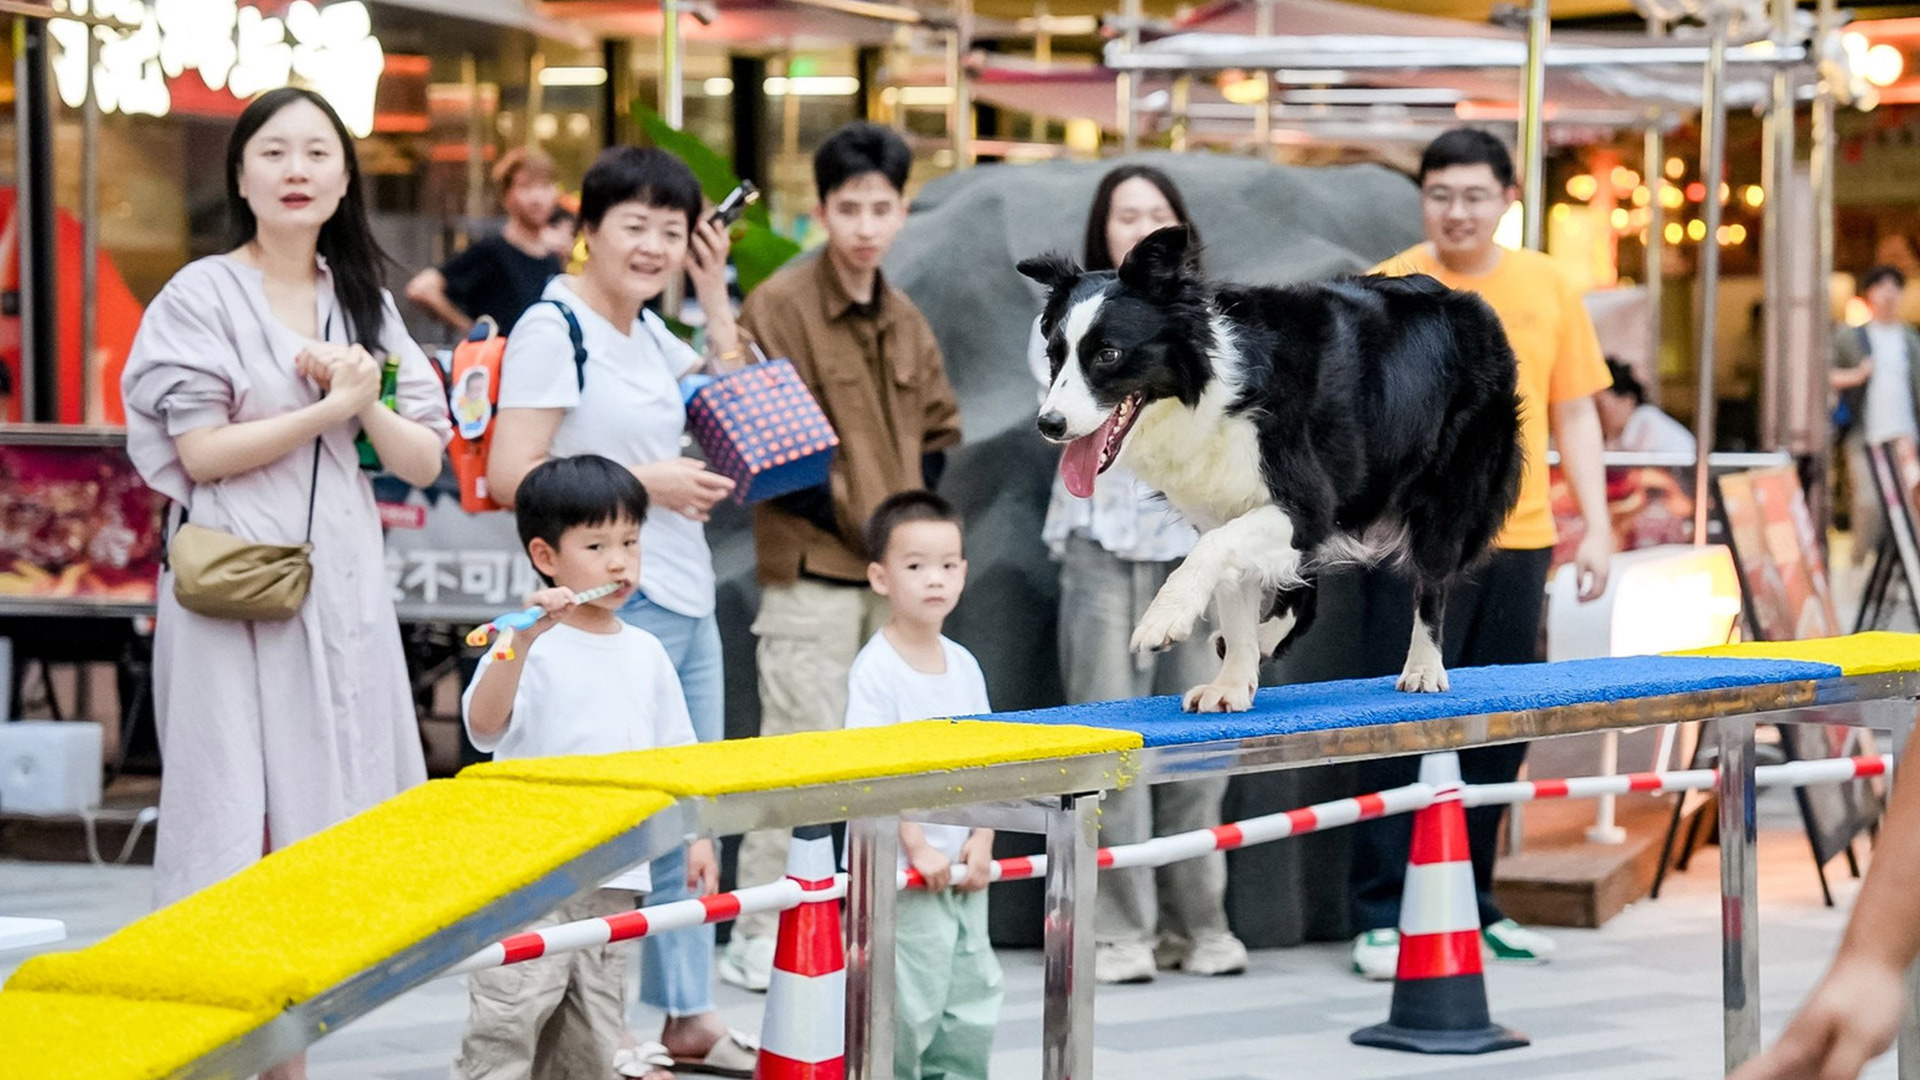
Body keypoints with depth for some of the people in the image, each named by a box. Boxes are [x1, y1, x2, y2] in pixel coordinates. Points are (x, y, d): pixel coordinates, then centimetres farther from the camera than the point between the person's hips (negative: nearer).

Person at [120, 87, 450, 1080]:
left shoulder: (364, 306, 14)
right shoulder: (204, 295, -1)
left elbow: (423, 460, 10)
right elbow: (202, 450, -9)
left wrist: (366, 400, -7)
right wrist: (332, 405, -9)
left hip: (341, 586, 5)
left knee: (320, 823, 4)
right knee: (237, 824, -7)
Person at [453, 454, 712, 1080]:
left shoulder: (645, 653, 13)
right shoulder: (532, 646, -8)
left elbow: (672, 754, 21)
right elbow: (483, 726, -24)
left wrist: (696, 836, 11)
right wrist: (525, 639, -35)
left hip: (616, 880, 6)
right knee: (505, 1027, -13)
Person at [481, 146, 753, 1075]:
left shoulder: (652, 335, 14)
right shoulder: (554, 330, -11)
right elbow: (509, 475, -18)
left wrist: (716, 302, 13)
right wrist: (645, 482, -18)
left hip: (687, 602, 9)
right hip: (612, 610, -9)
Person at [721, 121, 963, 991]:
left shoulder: (905, 323, 13)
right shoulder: (779, 306, -8)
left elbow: (937, 429, 24)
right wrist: (843, 511, -13)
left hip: (896, 577, 7)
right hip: (813, 570, -7)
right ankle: (760, 938, 1)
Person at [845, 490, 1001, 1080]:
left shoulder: (964, 665, 9)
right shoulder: (875, 670, -12)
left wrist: (981, 840, 1)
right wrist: (918, 846, -18)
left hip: (963, 871, 7)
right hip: (901, 874, -7)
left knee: (972, 1001, 12)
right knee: (907, 1008, -5)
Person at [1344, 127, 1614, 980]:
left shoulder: (1547, 286, 7)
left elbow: (1574, 413, 12)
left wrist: (1596, 527, 7)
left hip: (1519, 541, 4)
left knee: (1499, 734, 10)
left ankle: (1472, 906, 22)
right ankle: (1382, 919, 1)